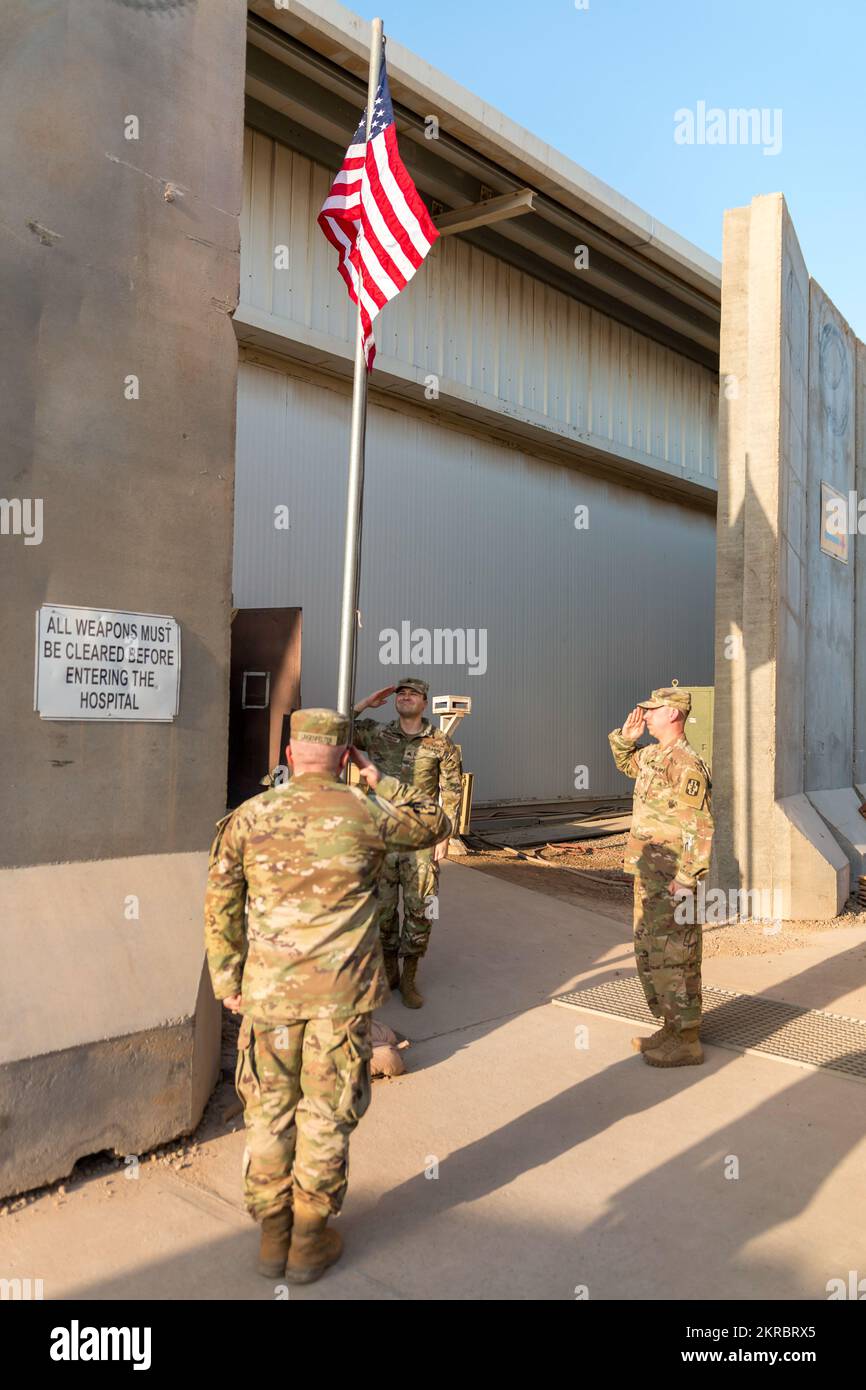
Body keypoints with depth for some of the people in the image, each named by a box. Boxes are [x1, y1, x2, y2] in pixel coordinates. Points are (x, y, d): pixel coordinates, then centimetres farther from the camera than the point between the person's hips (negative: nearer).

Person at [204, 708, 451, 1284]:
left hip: (269, 991, 2)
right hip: (342, 992, -2)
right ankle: (310, 1238, 24)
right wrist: (379, 781, 12)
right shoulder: (365, 813, -8)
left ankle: (273, 1235, 29)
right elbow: (435, 824, 10)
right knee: (327, 1113, 12)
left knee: (270, 1110, 16)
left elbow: (221, 906, 3)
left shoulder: (249, 818, -3)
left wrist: (227, 980, 13)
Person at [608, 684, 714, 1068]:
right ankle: (670, 1027, 28)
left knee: (673, 957, -2)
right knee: (648, 952, 17)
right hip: (648, 876, 10)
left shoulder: (685, 765, -18)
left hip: (671, 879, -10)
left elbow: (699, 828, -21)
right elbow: (626, 763, 33)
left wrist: (685, 880, -23)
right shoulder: (652, 755, 10)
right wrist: (626, 736, 13)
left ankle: (686, 1041, 8)